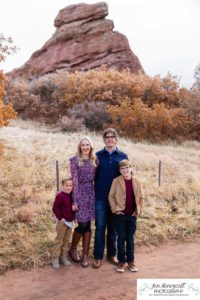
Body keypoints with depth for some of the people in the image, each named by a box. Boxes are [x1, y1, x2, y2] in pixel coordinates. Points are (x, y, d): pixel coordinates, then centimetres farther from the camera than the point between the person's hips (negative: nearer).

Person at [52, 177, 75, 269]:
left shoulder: (71, 195, 6)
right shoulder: (60, 195, -16)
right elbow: (55, 208, -17)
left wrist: (74, 207, -5)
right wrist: (60, 218, -17)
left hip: (70, 221, 7)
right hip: (62, 221, -7)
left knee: (66, 240, 14)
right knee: (59, 241, 2)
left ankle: (63, 257, 26)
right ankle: (55, 259, 13)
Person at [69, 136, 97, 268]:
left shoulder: (94, 160, 9)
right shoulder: (75, 160, -3)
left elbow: (96, 178, 10)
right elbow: (74, 180, -8)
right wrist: (75, 200, -11)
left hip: (91, 193, 4)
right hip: (80, 192, -4)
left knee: (88, 225, 5)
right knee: (82, 224, -3)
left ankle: (85, 255, 17)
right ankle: (73, 249, 23)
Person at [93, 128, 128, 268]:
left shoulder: (123, 156, 3)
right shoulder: (98, 155, 1)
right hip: (100, 197, -1)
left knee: (113, 227, 12)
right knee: (100, 227, 4)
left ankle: (112, 254, 26)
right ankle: (98, 256, 15)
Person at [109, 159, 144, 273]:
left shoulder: (137, 182, 2)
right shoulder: (116, 181, -5)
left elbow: (141, 197, 9)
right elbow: (111, 196, -3)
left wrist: (139, 210, 2)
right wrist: (115, 209, -9)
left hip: (132, 215, 2)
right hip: (120, 214, -2)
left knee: (130, 238, 11)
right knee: (121, 238, 6)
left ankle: (131, 261, 22)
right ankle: (121, 261, 17)